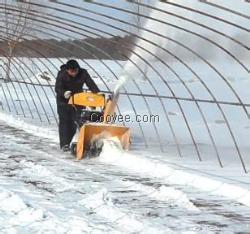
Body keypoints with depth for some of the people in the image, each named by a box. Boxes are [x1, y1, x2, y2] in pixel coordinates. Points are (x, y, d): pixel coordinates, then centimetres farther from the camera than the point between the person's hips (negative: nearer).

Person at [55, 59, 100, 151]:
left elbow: (91, 84, -19)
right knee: (65, 122, -7)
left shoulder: (83, 73, -12)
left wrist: (98, 93, -34)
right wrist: (64, 93, -49)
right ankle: (64, 144, -5)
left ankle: (67, 142, 17)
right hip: (64, 100, -3)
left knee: (74, 122, 3)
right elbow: (57, 88, -28)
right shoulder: (62, 75, -20)